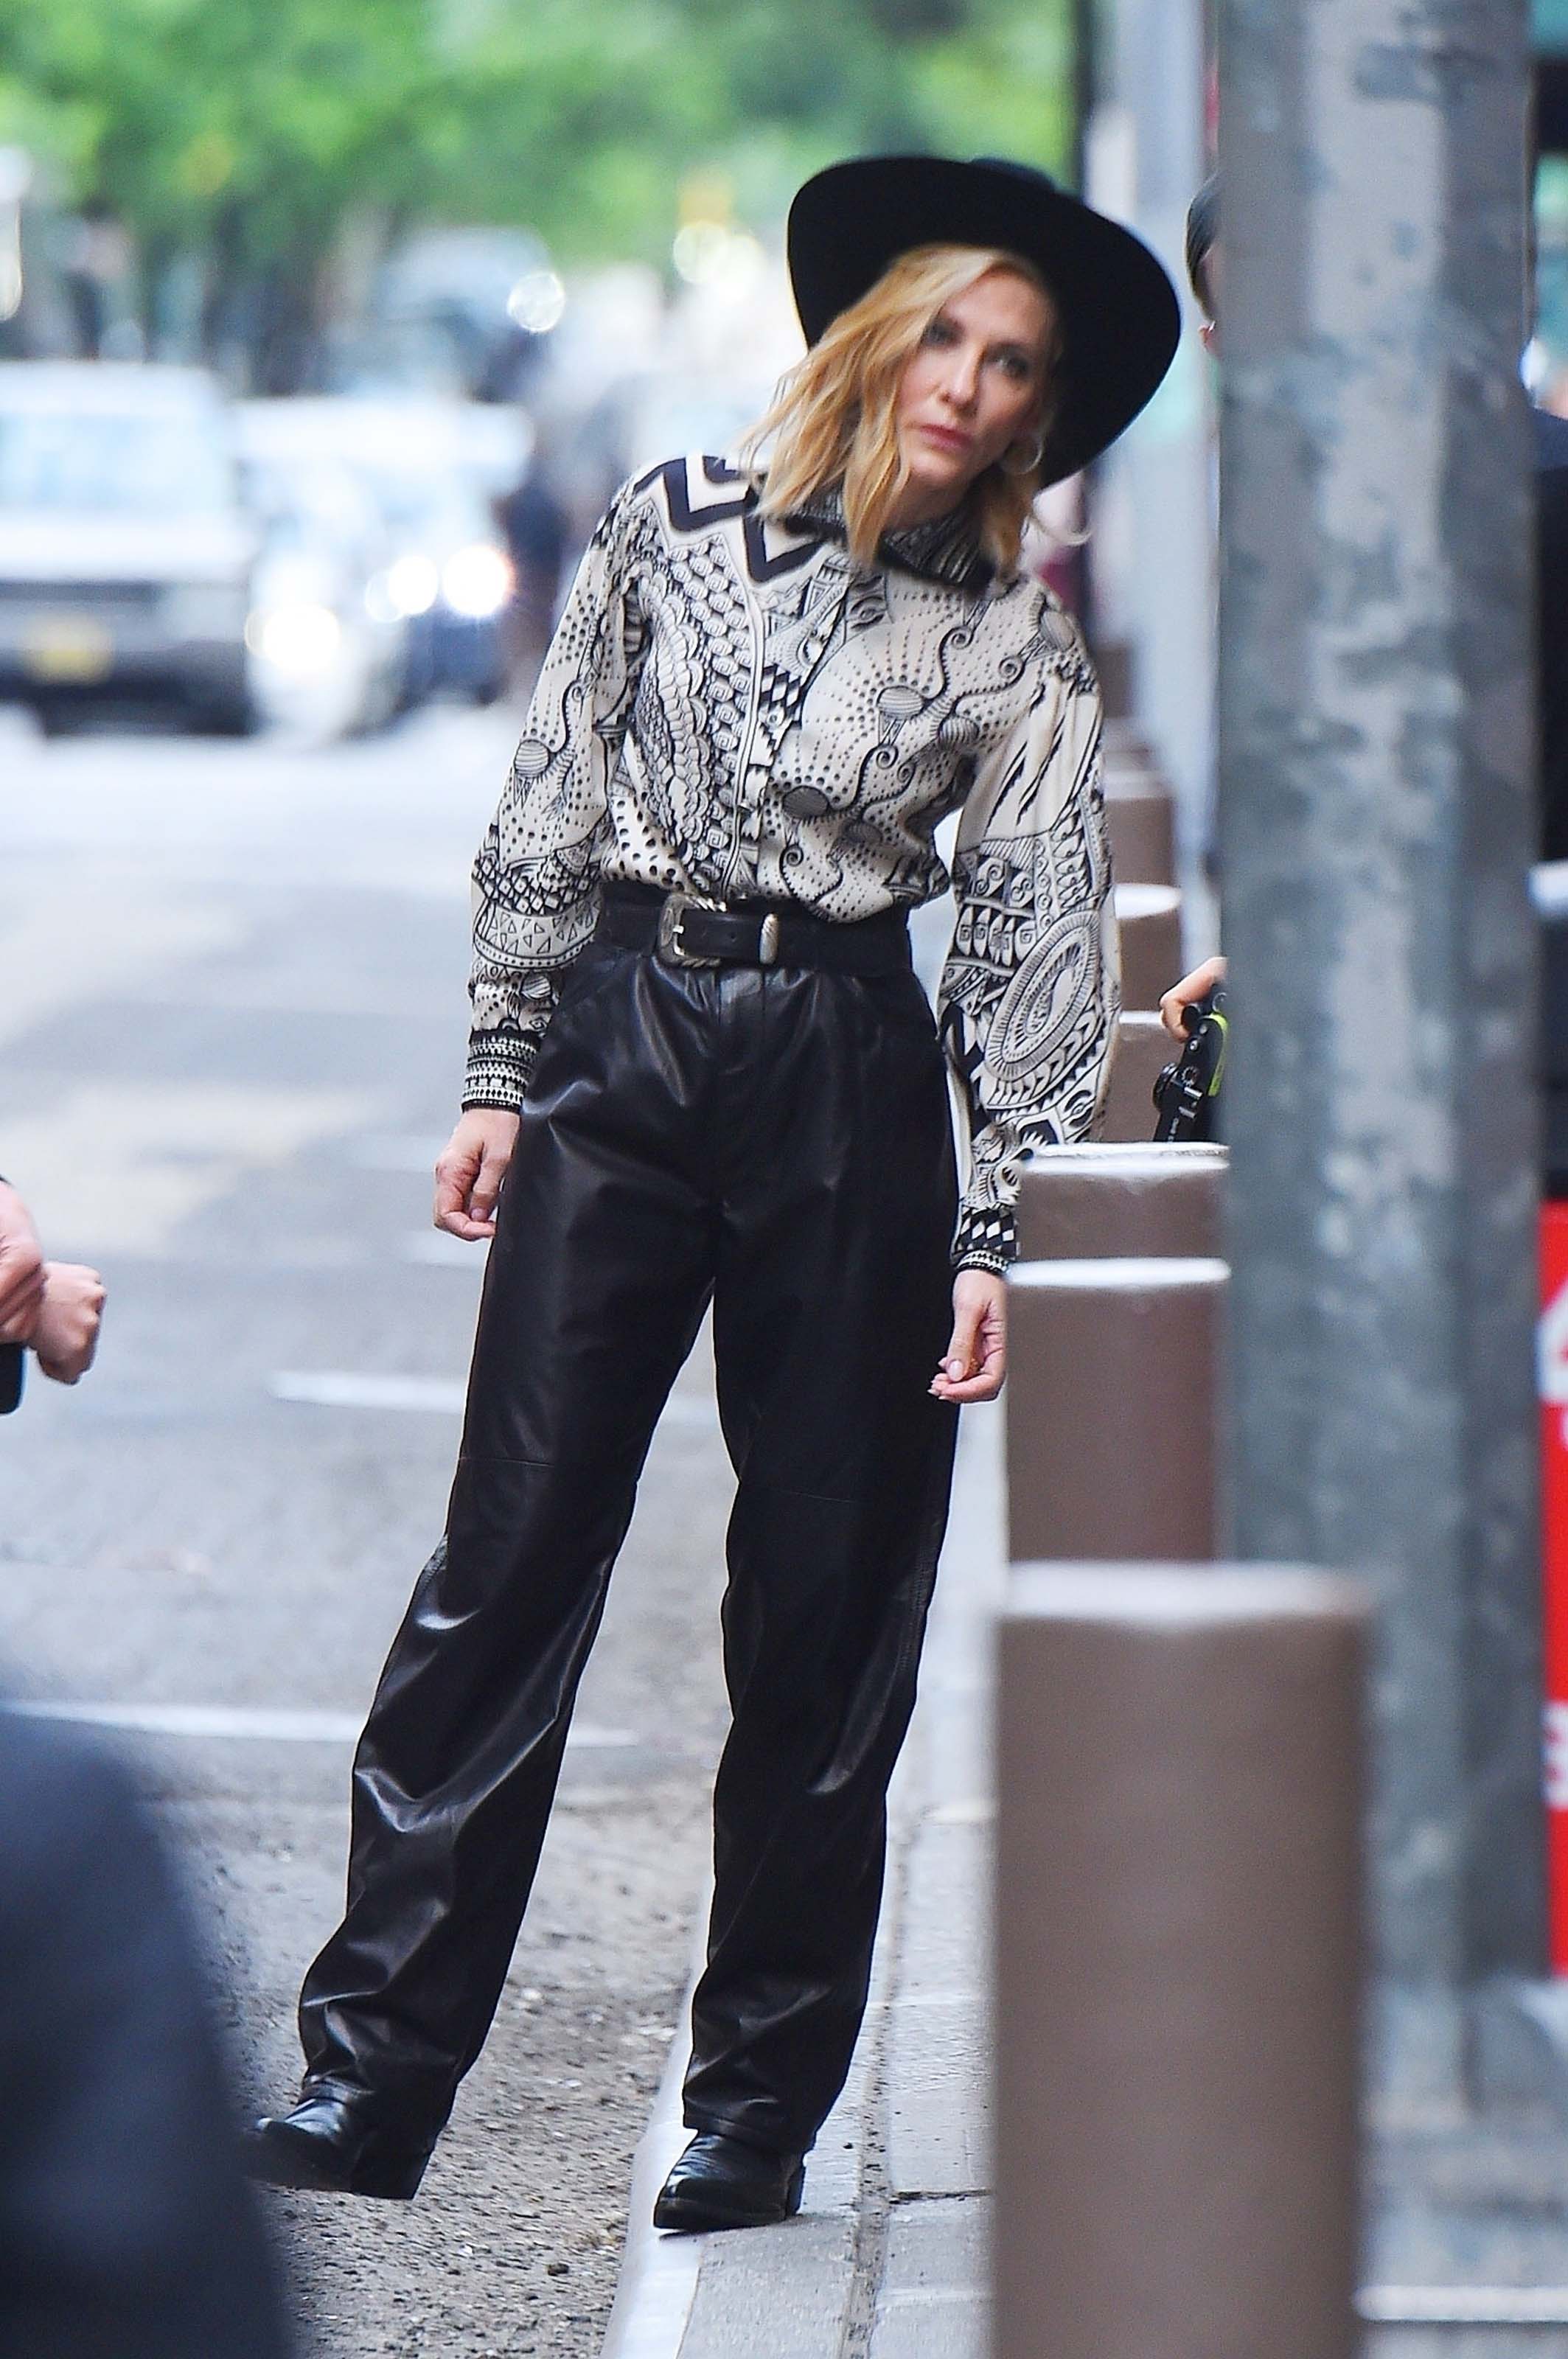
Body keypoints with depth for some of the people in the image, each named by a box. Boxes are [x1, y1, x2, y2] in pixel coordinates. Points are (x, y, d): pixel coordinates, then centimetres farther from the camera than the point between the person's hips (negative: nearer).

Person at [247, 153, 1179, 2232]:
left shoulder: (1016, 644, 3)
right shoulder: (676, 522, 4)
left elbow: (1037, 951, 1)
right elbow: (553, 805, 9)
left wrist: (999, 1237, -5)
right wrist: (502, 1070, 5)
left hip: (848, 1084, 0)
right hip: (623, 1045, 0)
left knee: (827, 1610, 3)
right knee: (510, 1555, -4)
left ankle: (759, 2108, 12)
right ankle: (374, 2073, -4)